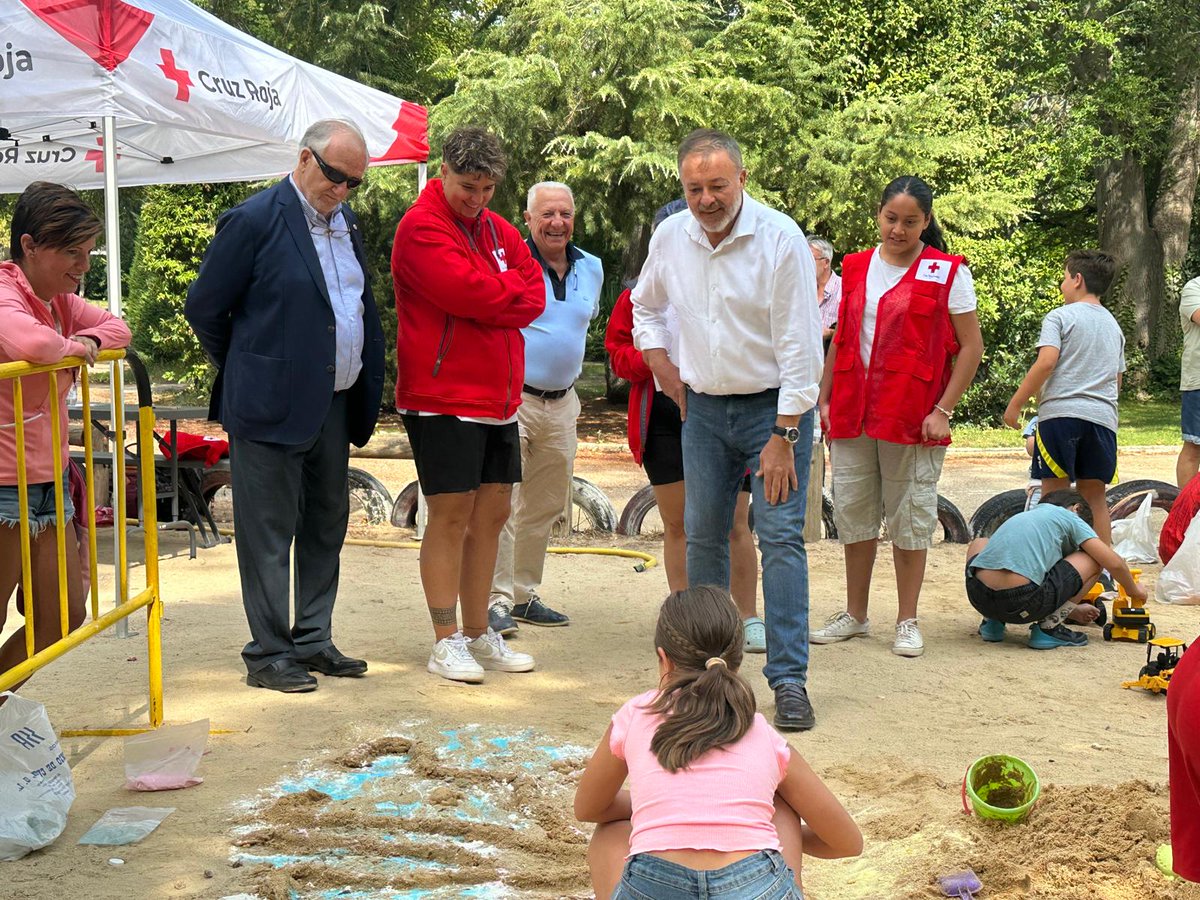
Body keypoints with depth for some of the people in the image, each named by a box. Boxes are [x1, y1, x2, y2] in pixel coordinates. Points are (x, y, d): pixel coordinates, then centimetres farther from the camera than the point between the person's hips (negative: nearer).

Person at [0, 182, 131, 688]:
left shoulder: (62, 301, 10)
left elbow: (116, 328, 21)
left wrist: (89, 340, -1)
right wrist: (70, 346, -15)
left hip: (49, 478, 9)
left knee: (64, 618, 12)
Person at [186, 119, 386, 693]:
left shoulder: (346, 221, 12)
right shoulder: (255, 221, -11)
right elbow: (204, 307, -5)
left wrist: (365, 385, 12)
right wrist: (248, 372, 4)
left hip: (335, 404, 8)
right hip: (273, 406, -8)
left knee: (326, 525, 14)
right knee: (269, 534, 0)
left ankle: (313, 641, 25)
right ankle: (268, 655, 9)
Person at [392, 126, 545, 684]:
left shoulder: (496, 229, 15)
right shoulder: (421, 228, -10)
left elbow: (535, 295, 5)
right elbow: (470, 291, -22)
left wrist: (492, 301, -11)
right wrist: (511, 292, -4)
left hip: (498, 397, 8)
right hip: (441, 398, -8)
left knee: (491, 514, 10)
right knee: (451, 515, -4)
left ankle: (479, 635, 21)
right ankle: (446, 642, 5)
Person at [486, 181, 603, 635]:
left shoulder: (591, 269, 10)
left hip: (562, 403, 7)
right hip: (511, 398, -7)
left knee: (545, 505, 13)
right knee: (501, 502, -11)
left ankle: (524, 595, 23)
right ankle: (497, 598, -5)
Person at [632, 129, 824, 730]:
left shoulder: (780, 238, -16)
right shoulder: (669, 237, -1)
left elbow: (799, 347, -16)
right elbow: (646, 306, 22)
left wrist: (783, 438, -19)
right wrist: (661, 364, 7)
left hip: (775, 406, -4)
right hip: (703, 408, 5)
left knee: (781, 536, -9)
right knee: (703, 535, 8)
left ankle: (788, 679, -6)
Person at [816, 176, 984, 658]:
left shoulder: (948, 272, -3)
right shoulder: (854, 268, 10)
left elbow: (971, 346, -3)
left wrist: (943, 410, -11)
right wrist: (825, 399, 10)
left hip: (912, 418, -4)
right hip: (853, 415, 4)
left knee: (910, 519, 4)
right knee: (853, 514, 10)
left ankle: (907, 622, 14)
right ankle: (855, 615, 23)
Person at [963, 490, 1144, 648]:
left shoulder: (1020, 517, 34)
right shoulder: (1069, 517, 18)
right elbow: (1114, 564, 12)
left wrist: (1071, 610, 54)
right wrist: (1133, 590, 33)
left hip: (978, 597, 5)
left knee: (979, 544, 40)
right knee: (1092, 560, 16)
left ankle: (992, 621, 21)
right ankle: (1048, 627, 8)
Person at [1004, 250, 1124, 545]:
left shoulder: (1060, 316, -1)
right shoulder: (1114, 325, 21)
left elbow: (1046, 362, -13)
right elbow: (1117, 379, 22)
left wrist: (1015, 404, -9)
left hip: (1061, 413, -6)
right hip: (1103, 417, 6)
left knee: (1055, 492, -3)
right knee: (1094, 495, 9)